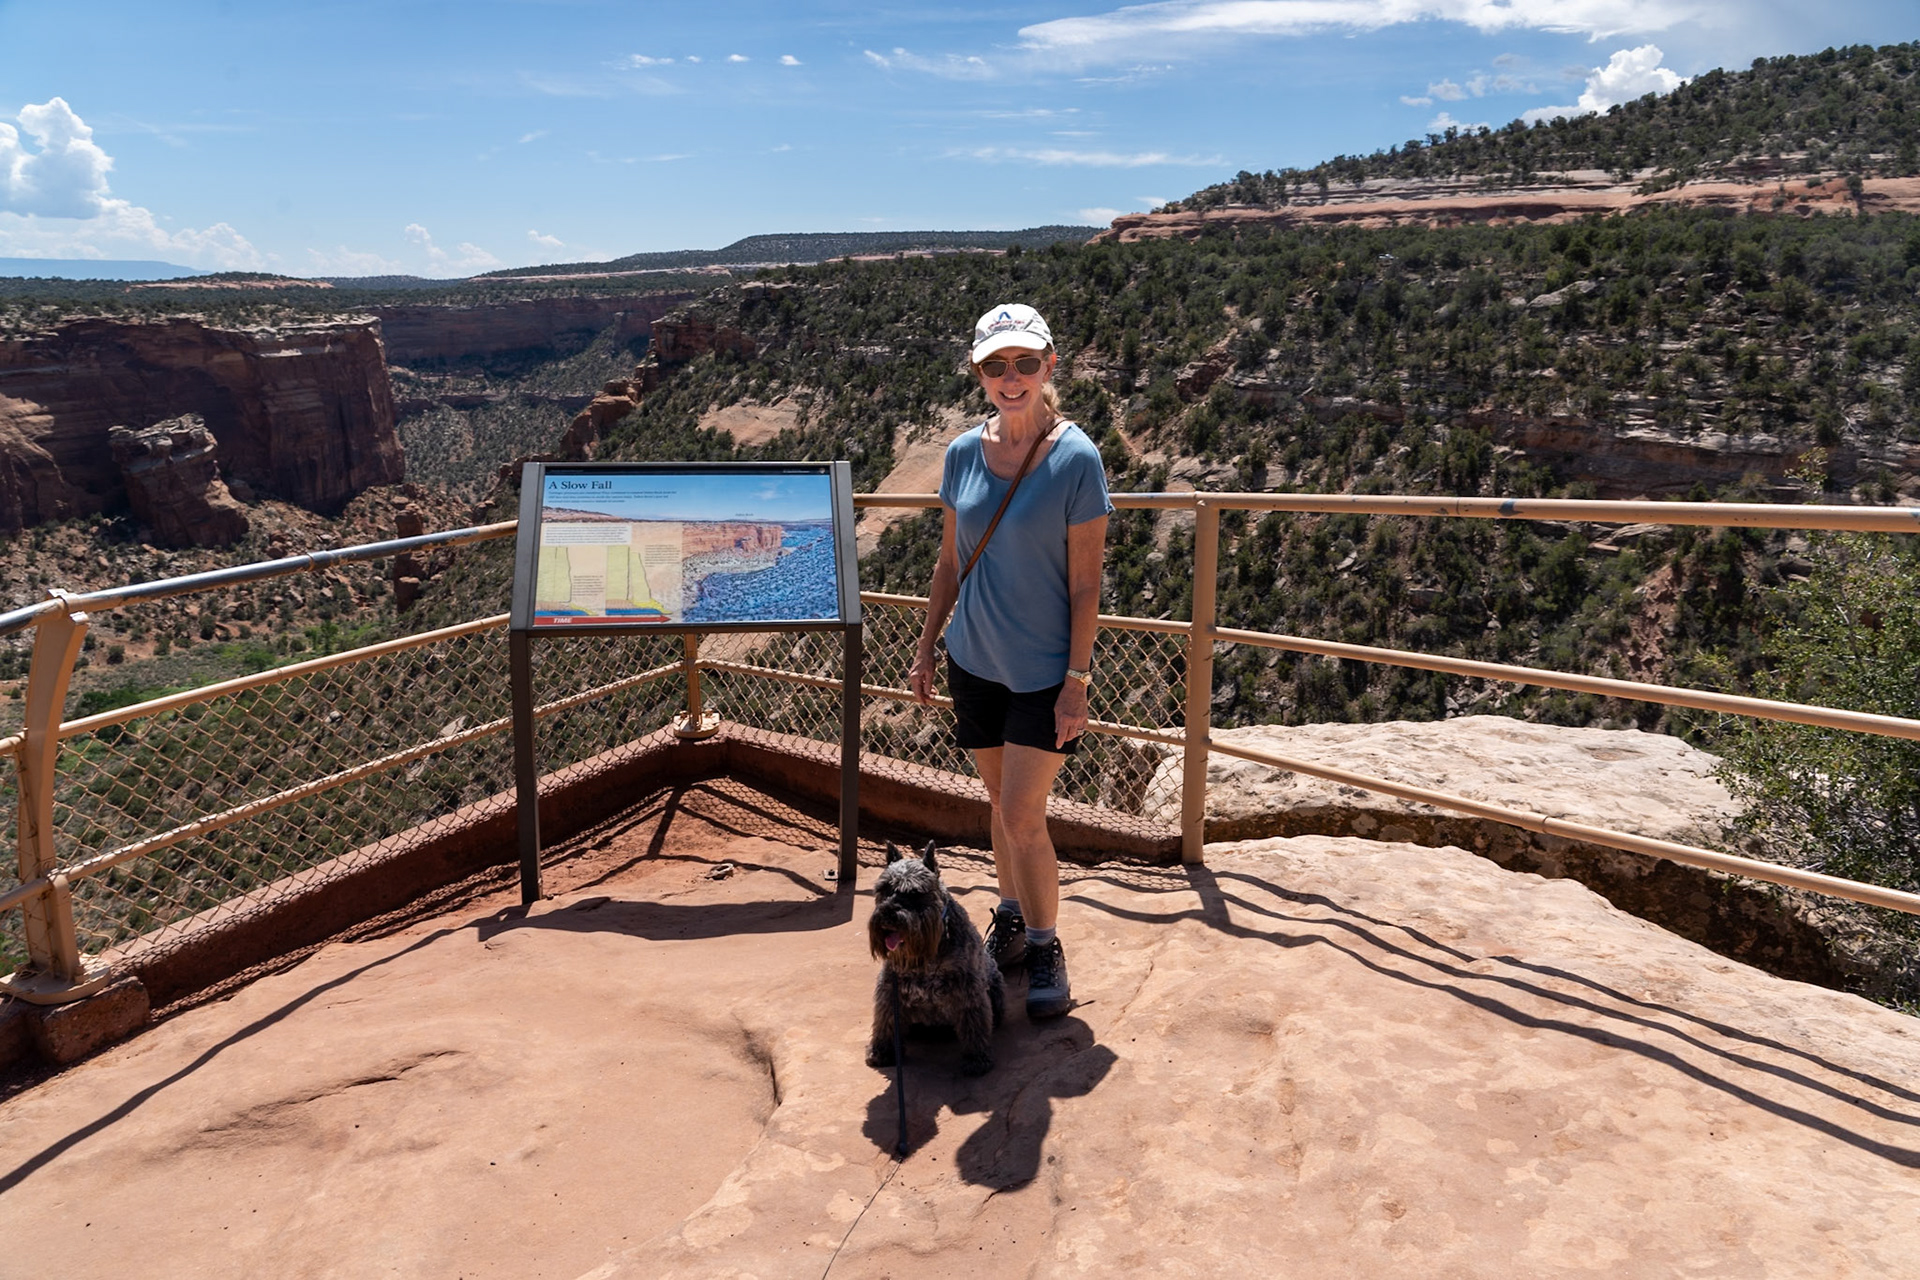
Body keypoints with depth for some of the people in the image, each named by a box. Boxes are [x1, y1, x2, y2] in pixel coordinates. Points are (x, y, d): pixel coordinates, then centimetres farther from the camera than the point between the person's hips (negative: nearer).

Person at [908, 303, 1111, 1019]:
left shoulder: (1075, 458, -13)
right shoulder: (964, 454, 1)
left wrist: (1077, 680, -14)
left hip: (1043, 670, -4)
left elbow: (1085, 583, -12)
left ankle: (1046, 947, 16)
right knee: (1001, 804, 16)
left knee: (1021, 817, -5)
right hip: (976, 661, 5)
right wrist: (926, 648, 11)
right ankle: (1012, 921, 36)